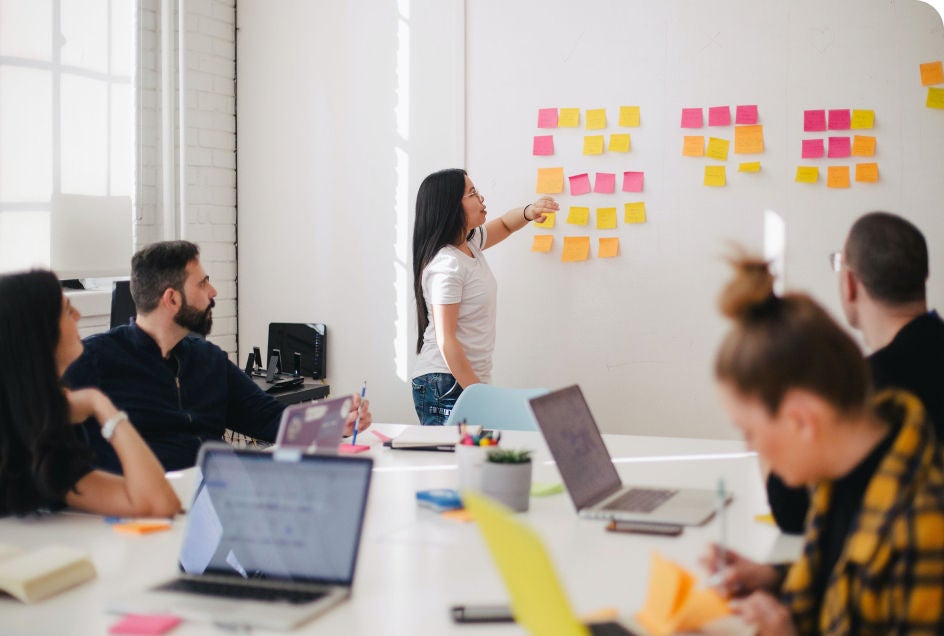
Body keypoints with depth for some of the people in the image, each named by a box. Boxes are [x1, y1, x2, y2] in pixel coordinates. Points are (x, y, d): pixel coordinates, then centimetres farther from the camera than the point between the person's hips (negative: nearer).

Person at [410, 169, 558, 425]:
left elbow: (504, 225, 29)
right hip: (446, 386, -9)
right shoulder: (446, 265, -18)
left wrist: (528, 212, 5)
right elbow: (445, 341, -20)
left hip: (470, 379, 9)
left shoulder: (470, 244, 8)